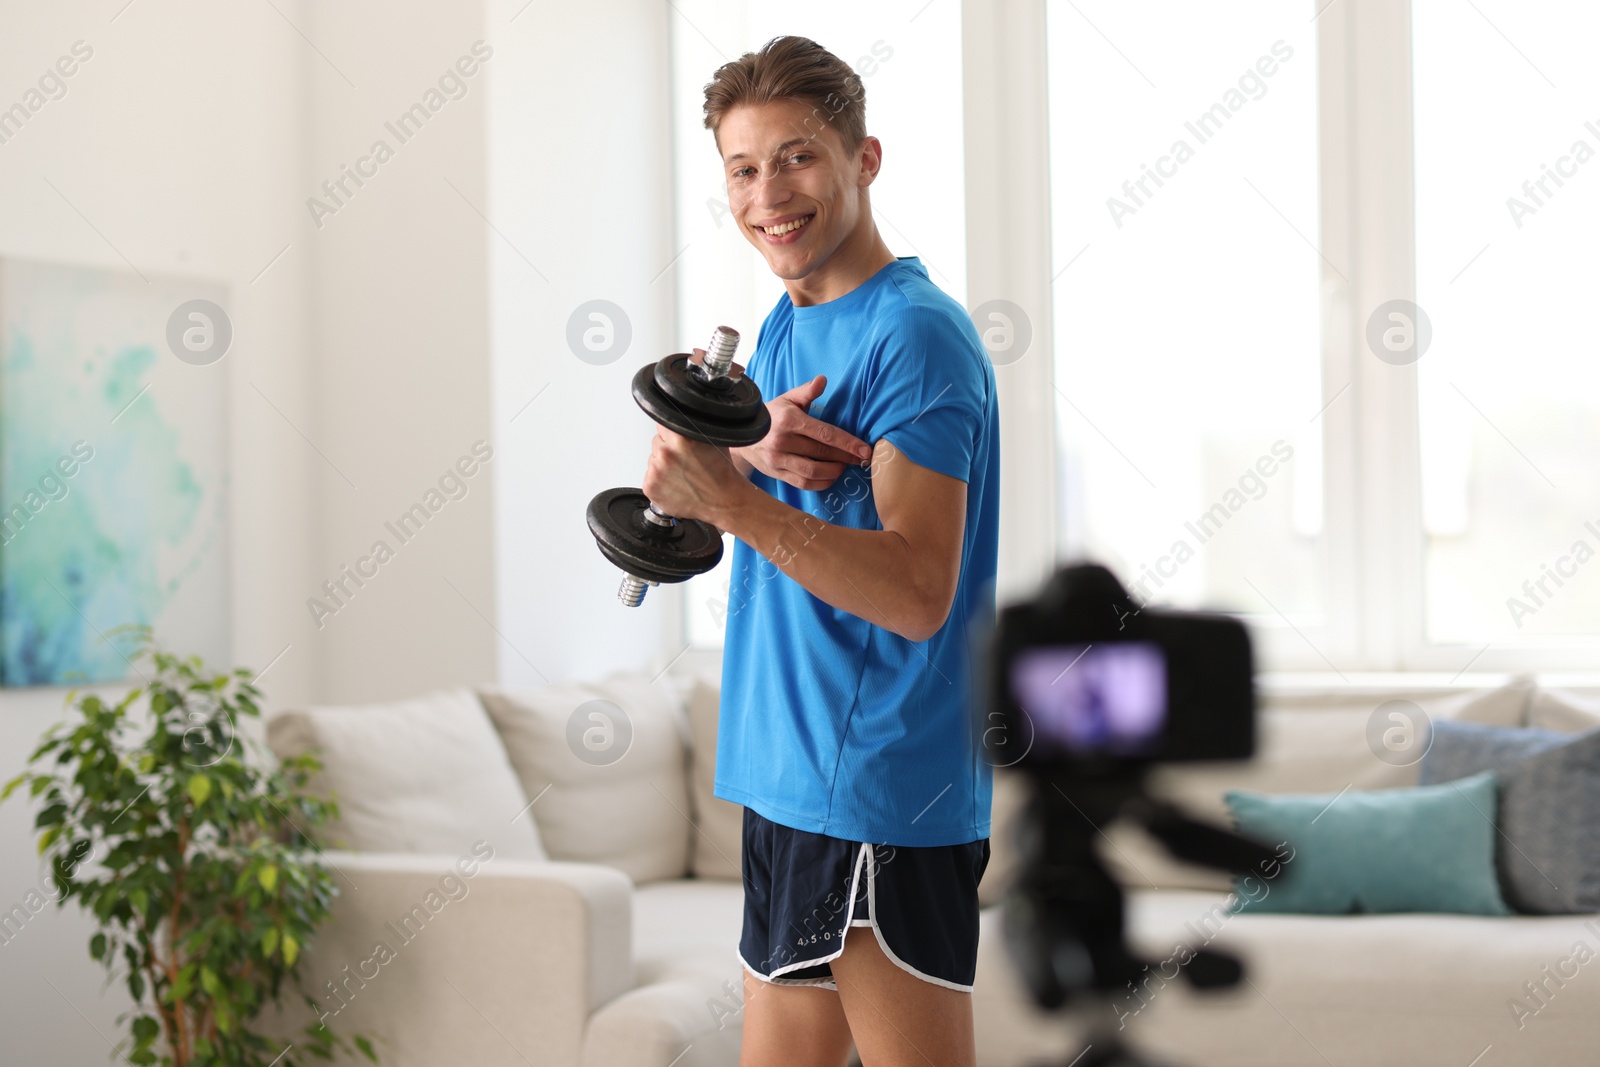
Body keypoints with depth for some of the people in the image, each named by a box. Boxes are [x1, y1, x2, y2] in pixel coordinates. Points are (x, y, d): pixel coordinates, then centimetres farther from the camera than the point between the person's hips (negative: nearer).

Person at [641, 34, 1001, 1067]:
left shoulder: (918, 337, -14)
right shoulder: (784, 328, 14)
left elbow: (917, 593, -23)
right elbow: (689, 496, 10)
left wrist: (732, 500, -32)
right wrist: (758, 457, -12)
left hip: (884, 792, -9)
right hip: (789, 773, 9)